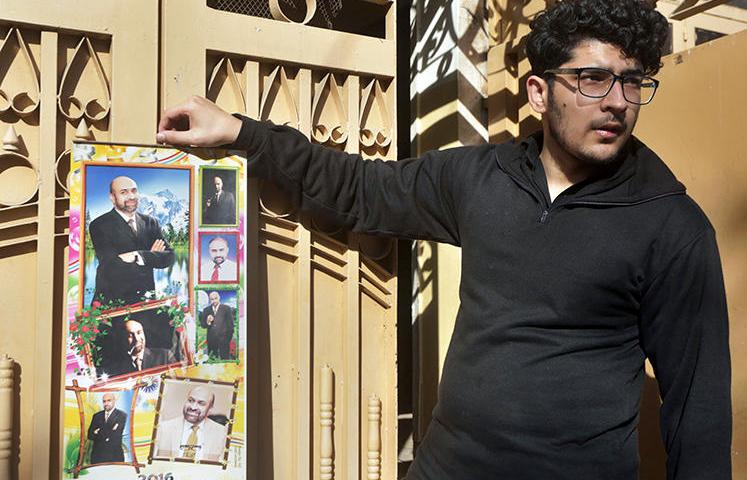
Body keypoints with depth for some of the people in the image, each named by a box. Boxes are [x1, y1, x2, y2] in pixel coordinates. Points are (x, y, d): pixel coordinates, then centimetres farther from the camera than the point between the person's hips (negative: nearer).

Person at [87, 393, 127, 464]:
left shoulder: (122, 415, 0)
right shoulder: (97, 416, 13)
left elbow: (115, 435, -10)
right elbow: (90, 435, 4)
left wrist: (98, 433, -3)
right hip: (97, 455, 3)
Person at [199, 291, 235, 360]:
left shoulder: (226, 308, 0)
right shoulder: (206, 310, 9)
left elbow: (230, 324, 0)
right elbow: (202, 325, 9)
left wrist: (229, 338, -5)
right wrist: (207, 322, -13)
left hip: (223, 339, -3)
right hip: (211, 340, 3)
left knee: (225, 358, -2)